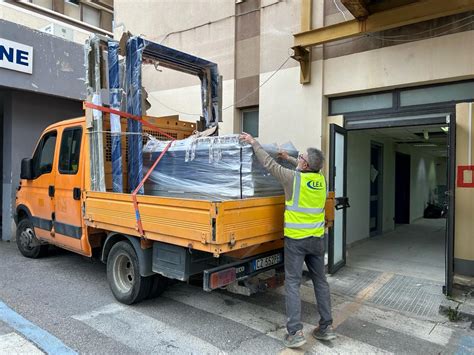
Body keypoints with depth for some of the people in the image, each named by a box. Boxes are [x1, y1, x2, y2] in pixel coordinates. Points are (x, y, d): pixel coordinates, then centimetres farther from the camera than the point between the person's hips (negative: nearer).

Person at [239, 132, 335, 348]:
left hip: (296, 239, -5)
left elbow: (268, 163, -6)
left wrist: (253, 142, 6)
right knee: (320, 281, 14)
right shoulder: (321, 179, 1)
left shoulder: (293, 178, -15)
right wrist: (289, 159, 32)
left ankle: (295, 333, 1)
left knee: (293, 283, 1)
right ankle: (326, 327, 22)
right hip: (317, 238, 6)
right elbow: (308, 170, 24)